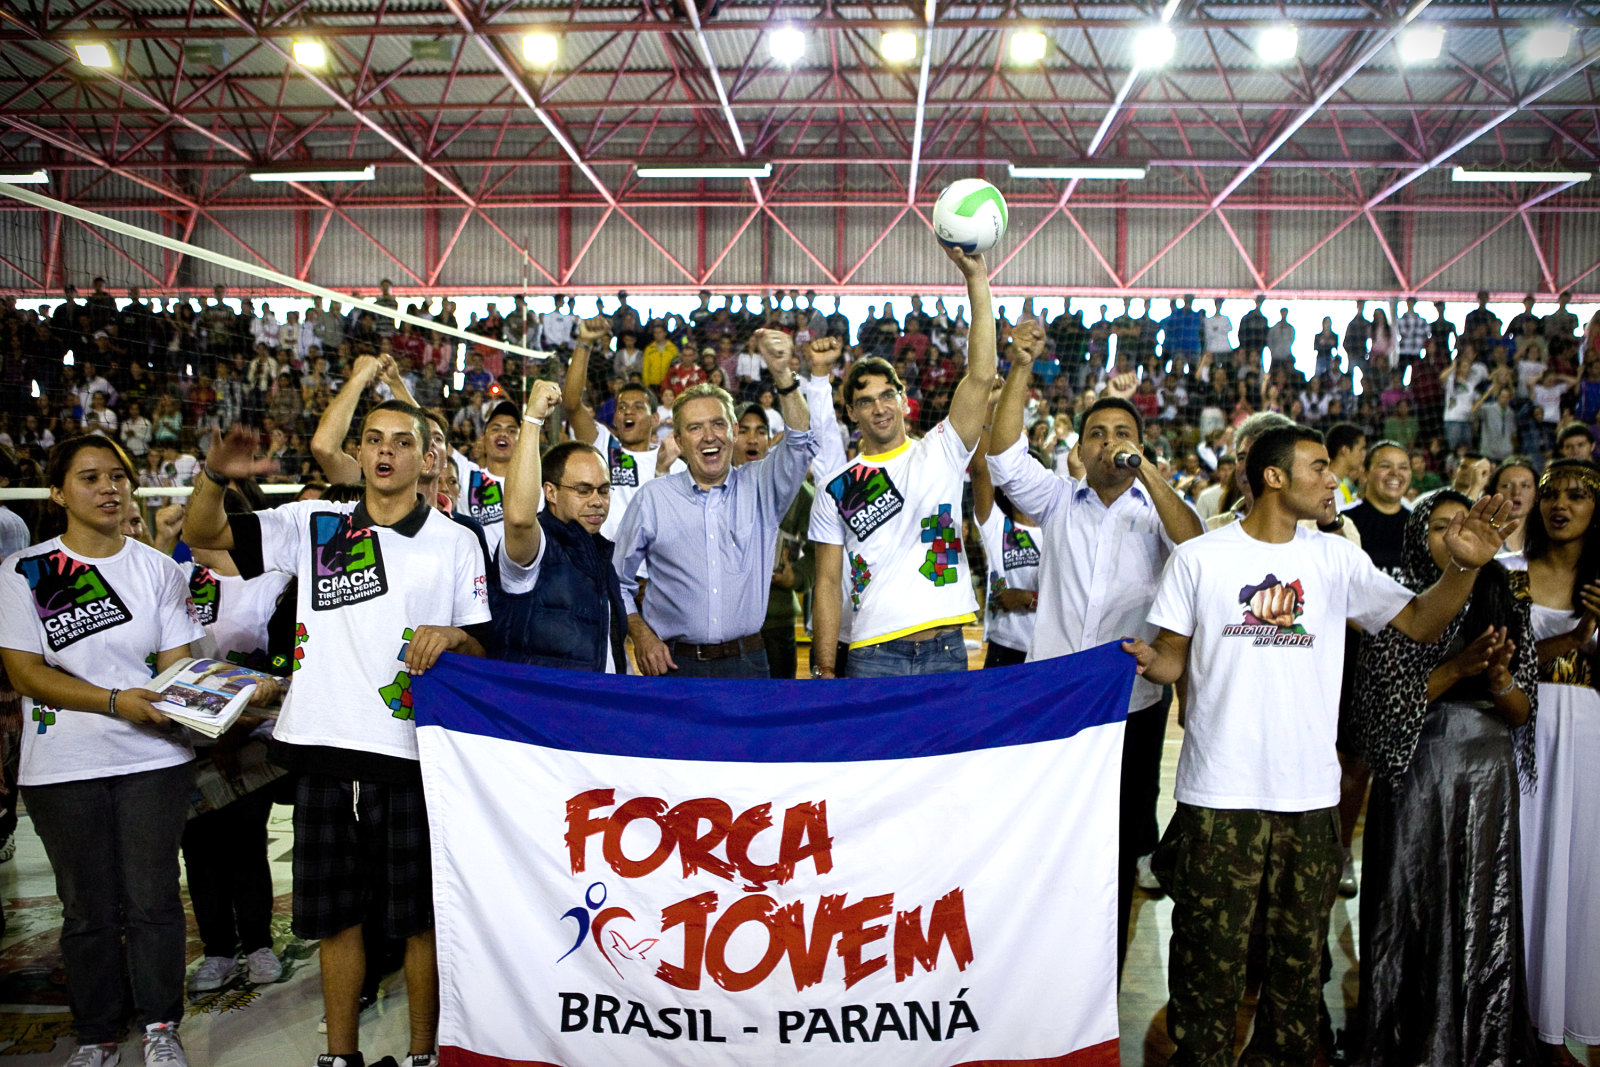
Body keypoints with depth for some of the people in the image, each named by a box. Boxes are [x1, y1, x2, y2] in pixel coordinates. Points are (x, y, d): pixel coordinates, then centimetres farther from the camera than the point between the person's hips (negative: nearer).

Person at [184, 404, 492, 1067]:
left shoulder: (455, 542, 5)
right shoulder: (314, 525, 8)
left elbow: (480, 649, 5)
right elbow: (201, 534, 4)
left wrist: (451, 636, -18)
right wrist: (215, 476, -16)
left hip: (412, 750, -2)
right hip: (325, 747, 2)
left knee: (420, 916, 7)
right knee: (335, 912, 13)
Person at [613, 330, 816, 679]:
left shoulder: (759, 487, 5)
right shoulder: (652, 498, 5)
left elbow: (801, 444, -13)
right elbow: (618, 581, 11)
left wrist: (783, 374, -25)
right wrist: (640, 634, -3)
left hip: (746, 663, 0)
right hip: (674, 663, 0)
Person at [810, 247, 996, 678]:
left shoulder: (940, 454, 5)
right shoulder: (836, 486, 7)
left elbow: (981, 376, -8)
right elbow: (828, 582, 6)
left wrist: (976, 278, -14)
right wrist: (825, 671, -2)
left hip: (946, 648, 0)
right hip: (873, 655, 0)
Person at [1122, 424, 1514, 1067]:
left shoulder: (1336, 560, 9)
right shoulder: (1198, 558, 0)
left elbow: (1421, 623, 7)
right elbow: (1173, 658, 2)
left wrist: (1463, 566, -9)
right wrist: (1150, 662, -21)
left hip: (1310, 795, 3)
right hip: (1219, 793, -3)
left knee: (1300, 952, 13)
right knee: (1211, 958, 3)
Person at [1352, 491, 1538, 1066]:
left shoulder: (1506, 607, 8)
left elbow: (1524, 712, 6)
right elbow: (1382, 701, -11)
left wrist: (1499, 680, -15)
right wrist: (1456, 669, -19)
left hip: (1489, 776, 3)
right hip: (1417, 775, -3)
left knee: (1483, 910, 7)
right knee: (1411, 905, 3)